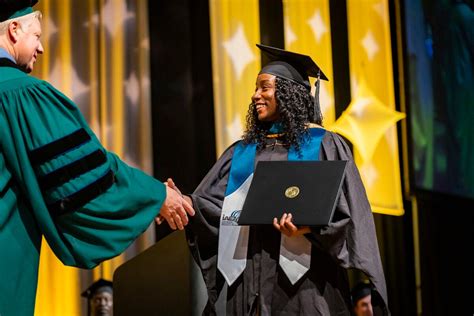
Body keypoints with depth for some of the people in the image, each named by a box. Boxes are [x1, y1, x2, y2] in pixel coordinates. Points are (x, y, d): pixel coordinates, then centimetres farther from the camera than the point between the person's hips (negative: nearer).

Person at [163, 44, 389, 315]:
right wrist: (184, 202, -11)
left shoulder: (323, 145, 3)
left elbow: (344, 213, -5)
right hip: (246, 276, 4)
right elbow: (216, 203, 8)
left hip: (300, 275, -4)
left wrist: (307, 225, -23)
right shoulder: (242, 151, 17)